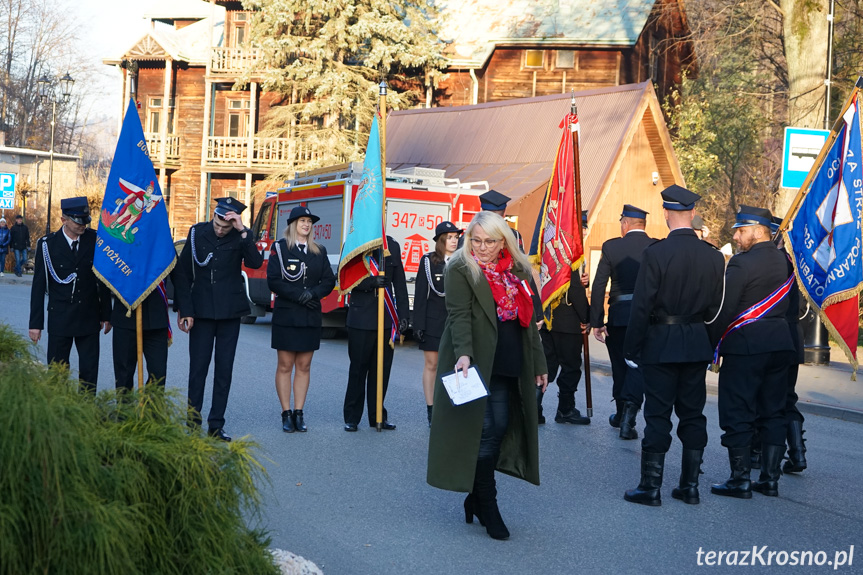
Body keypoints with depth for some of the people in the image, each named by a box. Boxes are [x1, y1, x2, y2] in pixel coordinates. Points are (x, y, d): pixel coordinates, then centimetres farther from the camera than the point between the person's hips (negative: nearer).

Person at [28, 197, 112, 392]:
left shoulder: (95, 240, 1)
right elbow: (38, 286, 0)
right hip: (59, 319, -1)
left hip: (89, 318, 1)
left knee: (90, 370, 3)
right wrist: (35, 323, -2)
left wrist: (106, 315, 7)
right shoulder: (47, 244, -3)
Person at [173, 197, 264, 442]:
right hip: (201, 312, 0)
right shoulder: (197, 233, 0)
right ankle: (192, 423, 8)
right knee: (197, 368, 0)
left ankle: (216, 425, 11)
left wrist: (243, 231, -25)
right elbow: (182, 273, 2)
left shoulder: (241, 236, -2)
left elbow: (255, 263, -20)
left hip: (229, 312, 0)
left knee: (224, 370, 4)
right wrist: (185, 310, -3)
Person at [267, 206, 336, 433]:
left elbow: (329, 281, 7)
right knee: (285, 365, -1)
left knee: (304, 366, 5)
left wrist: (313, 293, -11)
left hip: (311, 317, 3)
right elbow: (273, 281, -7)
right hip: (286, 315, -3)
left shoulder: (319, 251, 12)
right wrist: (298, 295, -15)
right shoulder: (280, 248, 1)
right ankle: (286, 414, 5)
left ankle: (299, 413, 10)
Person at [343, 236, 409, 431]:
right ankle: (352, 418, 12)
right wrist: (370, 282, -22)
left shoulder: (393, 246, 11)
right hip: (361, 318, -3)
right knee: (358, 369, 2)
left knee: (382, 369, 7)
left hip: (386, 319, 4)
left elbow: (399, 283, 10)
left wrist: (402, 315, 5)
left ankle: (377, 416, 17)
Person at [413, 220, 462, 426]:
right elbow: (421, 293, -1)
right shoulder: (428, 261, 1)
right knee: (431, 365, 2)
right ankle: (431, 410, 8)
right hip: (433, 321, -1)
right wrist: (419, 323, -7)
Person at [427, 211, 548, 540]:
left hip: (508, 367, 6)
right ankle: (487, 507, 4)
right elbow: (459, 314, -15)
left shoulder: (516, 272, 13)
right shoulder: (460, 270, -4)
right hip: (475, 364, -6)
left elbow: (528, 319, 17)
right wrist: (463, 353, -30)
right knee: (485, 430, -7)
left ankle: (477, 499, 18)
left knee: (501, 428, 4)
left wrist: (539, 365, 17)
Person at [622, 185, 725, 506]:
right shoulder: (713, 257, -1)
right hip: (697, 345, 4)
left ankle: (650, 487, 8)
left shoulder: (655, 253, -14)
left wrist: (631, 350, -6)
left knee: (657, 416, 2)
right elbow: (714, 308, 6)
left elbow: (641, 307, -13)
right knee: (692, 414, 12)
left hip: (661, 344, -4)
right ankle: (690, 486, 18)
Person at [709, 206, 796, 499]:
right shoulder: (785, 262, 8)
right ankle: (770, 478, 16)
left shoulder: (742, 263, -14)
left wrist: (712, 343, -5)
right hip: (781, 344, 7)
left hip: (745, 345, -7)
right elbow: (792, 305, 12)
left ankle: (740, 480, 3)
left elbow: (724, 309, -15)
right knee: (773, 412, 13)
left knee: (737, 414, 1)